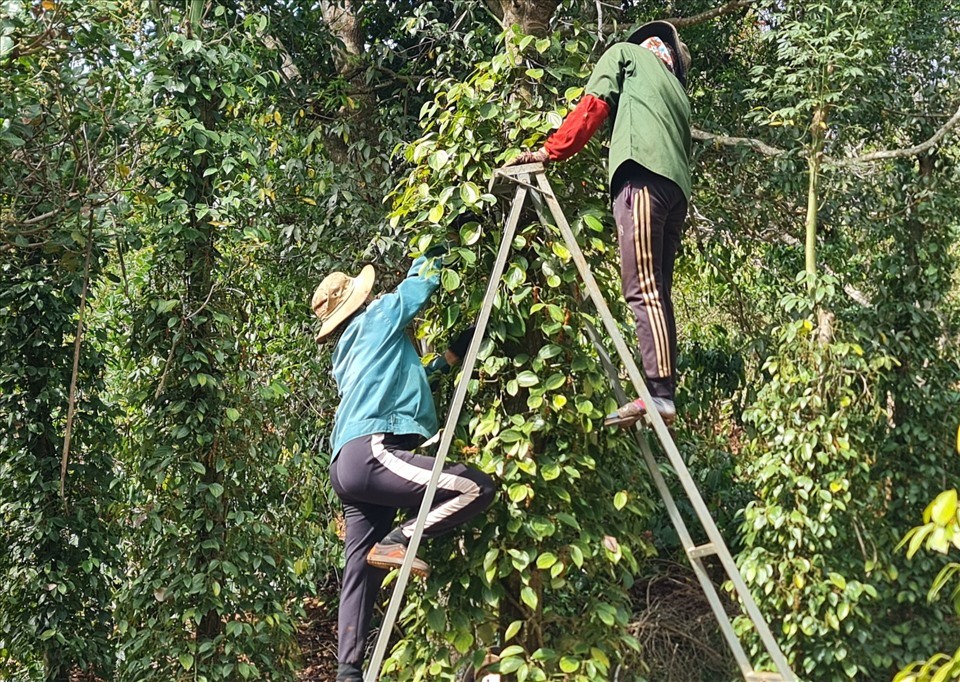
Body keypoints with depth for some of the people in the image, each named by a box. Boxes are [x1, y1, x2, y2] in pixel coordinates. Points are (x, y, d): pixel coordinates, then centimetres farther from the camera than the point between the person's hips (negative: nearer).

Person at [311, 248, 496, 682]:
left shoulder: (348, 353, 30)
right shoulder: (374, 320, 8)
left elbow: (401, 375, 32)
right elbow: (420, 285, 14)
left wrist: (450, 357, 29)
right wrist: (430, 263, 32)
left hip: (348, 465, 10)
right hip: (370, 452, -10)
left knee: (362, 568, 7)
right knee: (477, 488, -16)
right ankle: (398, 541, -13)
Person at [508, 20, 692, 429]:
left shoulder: (625, 53, 20)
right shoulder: (677, 90, 37)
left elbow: (592, 107, 6)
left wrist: (550, 151, 3)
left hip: (643, 173, -7)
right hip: (677, 186, 7)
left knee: (642, 290, -15)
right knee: (656, 292, 4)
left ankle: (659, 394, -22)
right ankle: (665, 394, -2)